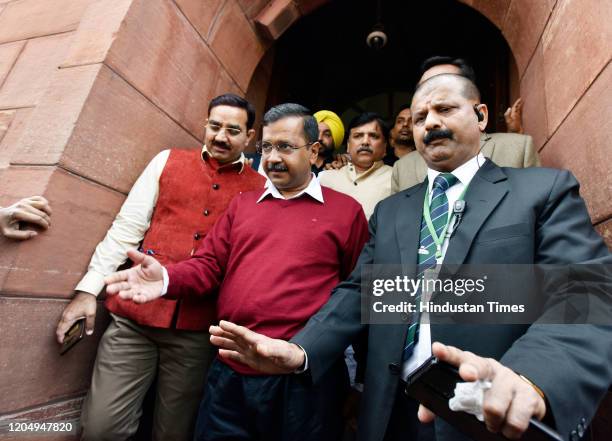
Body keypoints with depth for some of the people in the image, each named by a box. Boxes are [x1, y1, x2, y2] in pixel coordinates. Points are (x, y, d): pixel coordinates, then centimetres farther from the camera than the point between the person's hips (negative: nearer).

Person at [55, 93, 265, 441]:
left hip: (198, 330, 0)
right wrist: (89, 289, 1)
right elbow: (126, 229, 5)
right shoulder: (168, 161, 7)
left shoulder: (260, 187, 4)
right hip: (134, 318, 1)